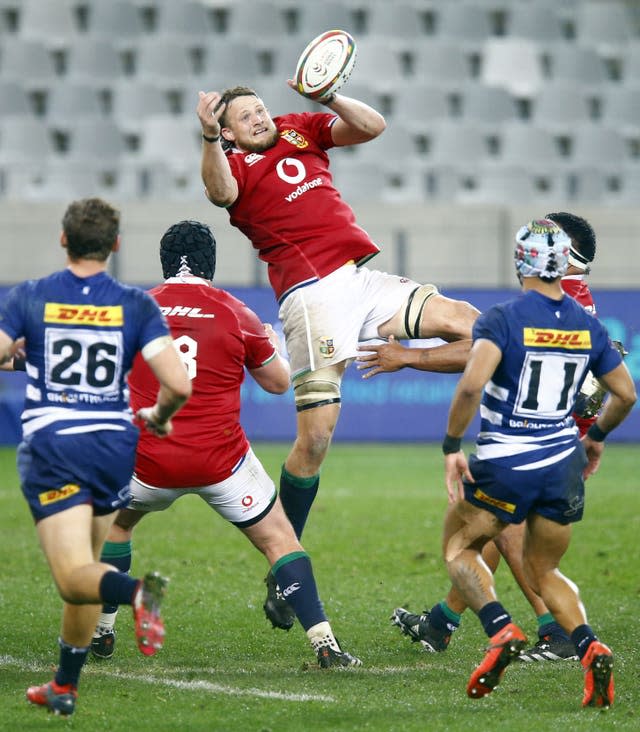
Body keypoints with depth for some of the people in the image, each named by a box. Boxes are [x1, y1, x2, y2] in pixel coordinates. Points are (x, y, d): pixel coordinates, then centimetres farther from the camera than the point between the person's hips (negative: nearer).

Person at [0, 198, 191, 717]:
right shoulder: (137, 306, -2)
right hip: (114, 447, 3)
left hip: (50, 448, -3)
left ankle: (138, 592, -43)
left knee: (75, 577, -10)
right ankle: (65, 688, 25)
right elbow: (178, 385, -10)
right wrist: (158, 417, 13)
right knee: (84, 567, 20)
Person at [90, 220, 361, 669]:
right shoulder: (236, 315, -2)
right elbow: (279, 382, 11)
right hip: (221, 461, -2)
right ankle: (324, 641, -4)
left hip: (149, 463, 2)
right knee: (278, 539, 8)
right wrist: (273, 345, 31)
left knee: (114, 523, 29)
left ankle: (100, 632, 28)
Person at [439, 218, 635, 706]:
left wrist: (452, 447, -15)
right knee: (543, 572, 20)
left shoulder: (502, 320, -12)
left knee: (459, 548, 19)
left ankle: (502, 632, -6)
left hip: (504, 465, -5)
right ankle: (591, 650, -6)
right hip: (564, 465, 5)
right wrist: (597, 437, 31)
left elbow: (471, 385, -26)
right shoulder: (589, 327, 5)